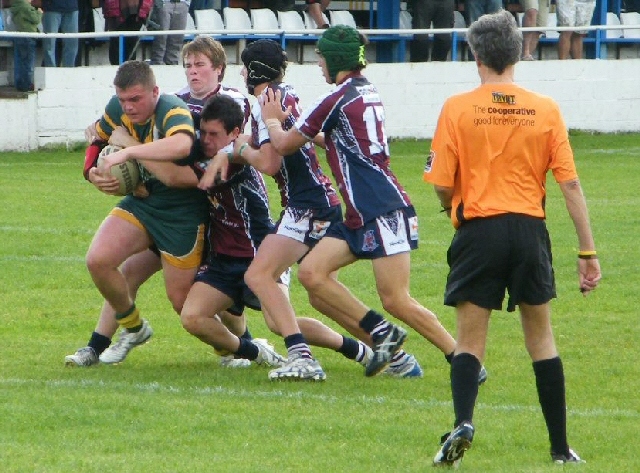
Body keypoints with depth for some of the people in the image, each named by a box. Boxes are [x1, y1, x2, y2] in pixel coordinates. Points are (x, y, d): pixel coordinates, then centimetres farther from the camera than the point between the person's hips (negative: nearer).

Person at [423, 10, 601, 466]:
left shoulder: (457, 109, -5)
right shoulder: (546, 110, 0)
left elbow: (442, 184, -5)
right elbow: (570, 183, -2)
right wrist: (587, 250, 2)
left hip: (478, 230, -2)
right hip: (530, 231, 2)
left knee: (470, 340, 6)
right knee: (541, 339, 14)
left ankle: (463, 423, -19)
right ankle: (561, 448, 15)